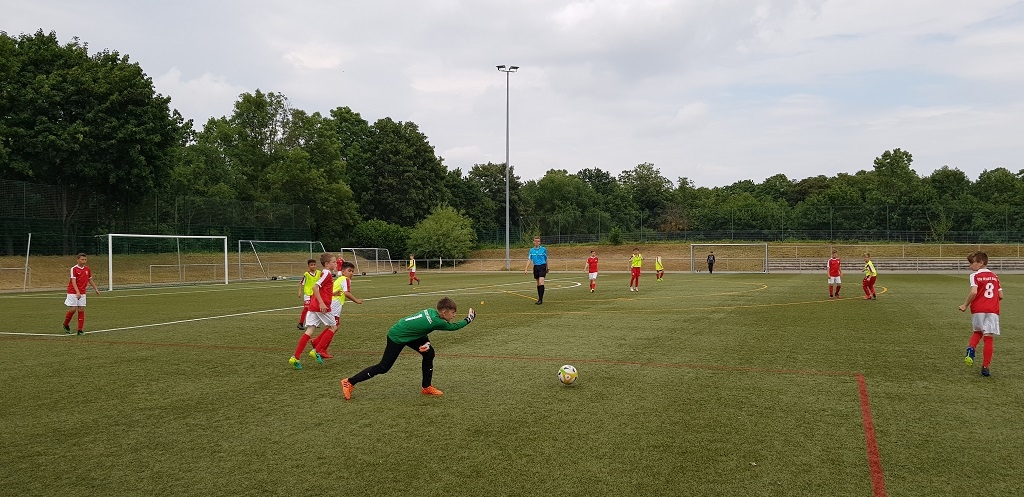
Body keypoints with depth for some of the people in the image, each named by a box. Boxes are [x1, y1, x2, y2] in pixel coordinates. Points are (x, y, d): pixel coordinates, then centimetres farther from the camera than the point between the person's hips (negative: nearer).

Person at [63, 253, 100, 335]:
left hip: (82, 293, 5)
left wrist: (96, 289, 14)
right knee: (72, 309, -7)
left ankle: (80, 330, 1)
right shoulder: (74, 269, -12)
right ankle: (65, 325, 20)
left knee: (81, 310, -1)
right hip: (73, 292, -4)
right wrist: (77, 292, -32)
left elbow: (90, 280, 19)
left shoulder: (87, 269, 6)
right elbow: (73, 281, -20)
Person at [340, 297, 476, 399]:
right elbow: (454, 326, -11)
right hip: (396, 338, -9)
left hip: (408, 333, 9)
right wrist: (468, 319, 2)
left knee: (429, 353, 6)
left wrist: (426, 342, -6)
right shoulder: (436, 321, -27)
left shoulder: (431, 311, -3)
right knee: (383, 367, -2)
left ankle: (426, 387, 18)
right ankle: (349, 382, 8)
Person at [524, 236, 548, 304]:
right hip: (536, 267, 4)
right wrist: (526, 269, -7)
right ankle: (539, 298, 20)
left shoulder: (543, 249, -1)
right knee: (538, 283, 10)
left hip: (542, 266, -4)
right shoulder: (531, 250, 5)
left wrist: (547, 268, 13)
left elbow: (546, 259, 8)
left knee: (541, 282, -16)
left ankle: (540, 299, -16)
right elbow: (529, 260, 3)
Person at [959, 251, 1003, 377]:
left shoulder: (975, 276, -1)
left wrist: (965, 305, -5)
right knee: (988, 338, 3)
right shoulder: (995, 276, 14)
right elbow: (1001, 296, 10)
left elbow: (974, 292, -16)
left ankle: (971, 348, -7)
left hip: (978, 310, -3)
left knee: (978, 332, 21)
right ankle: (985, 367, 1)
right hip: (993, 310, 3)